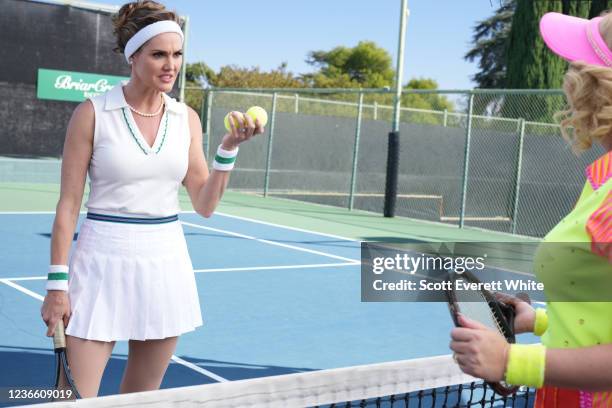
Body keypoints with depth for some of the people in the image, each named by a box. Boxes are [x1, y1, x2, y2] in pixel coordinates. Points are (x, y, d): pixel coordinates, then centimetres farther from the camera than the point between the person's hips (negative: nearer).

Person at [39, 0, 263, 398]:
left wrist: (229, 147, -9)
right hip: (104, 262, -4)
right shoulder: (93, 113, -7)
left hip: (166, 264, 4)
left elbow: (205, 204, 4)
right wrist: (57, 282, -8)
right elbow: (68, 204, -5)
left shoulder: (187, 118, 5)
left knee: (141, 399, 14)